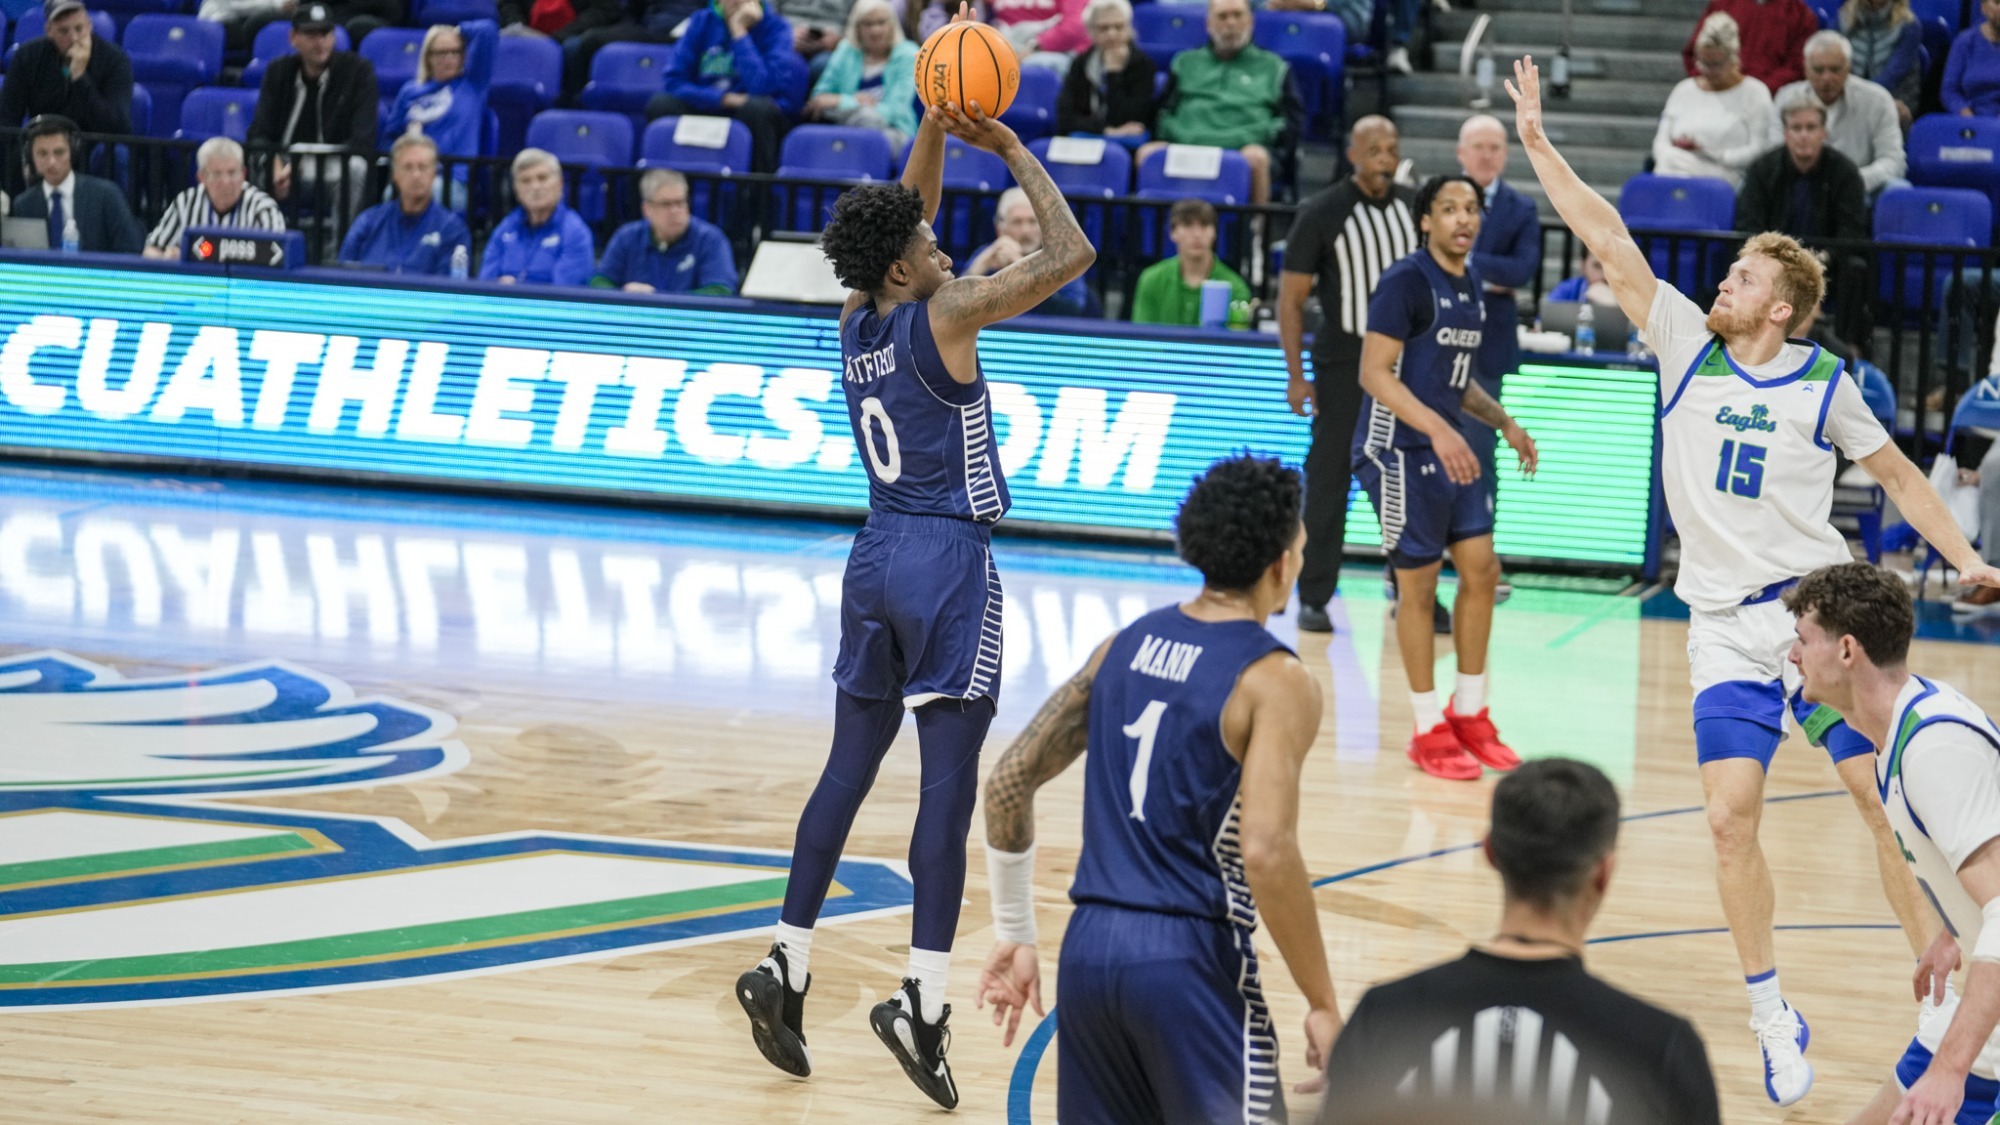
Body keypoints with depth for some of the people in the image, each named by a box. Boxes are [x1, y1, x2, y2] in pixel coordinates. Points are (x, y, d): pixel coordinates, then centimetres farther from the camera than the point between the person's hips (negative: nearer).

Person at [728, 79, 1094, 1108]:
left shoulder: (856, 323, 7)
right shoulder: (944, 316, -12)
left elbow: (903, 220, 23)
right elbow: (1071, 255, -12)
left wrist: (936, 131, 13)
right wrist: (1011, 151, -4)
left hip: (875, 559, 7)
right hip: (948, 564, -7)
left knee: (848, 770, 13)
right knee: (950, 782, -8)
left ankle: (786, 969, 12)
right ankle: (923, 1001, -15)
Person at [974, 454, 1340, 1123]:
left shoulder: (1125, 646, 11)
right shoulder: (1276, 682, -9)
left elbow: (1008, 784, 11)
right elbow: (1266, 851, -20)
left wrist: (1014, 936, 18)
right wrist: (1322, 1004, -13)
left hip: (1090, 947, 7)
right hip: (1191, 960, -7)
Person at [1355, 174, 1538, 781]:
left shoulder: (1469, 284, 11)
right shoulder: (1406, 281, -15)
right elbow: (1375, 373, -20)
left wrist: (1504, 423, 12)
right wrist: (1438, 430, -29)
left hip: (1449, 447, 8)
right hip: (1399, 449, -8)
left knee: (1482, 568, 6)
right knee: (1419, 582, -3)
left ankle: (1469, 714, 18)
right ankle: (1428, 730, 6)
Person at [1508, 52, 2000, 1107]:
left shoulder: (1825, 384, -1)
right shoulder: (1687, 345, 2)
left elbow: (1896, 473, 11)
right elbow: (1610, 240, -2)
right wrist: (1535, 142, -6)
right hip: (1725, 625, 1)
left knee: (1887, 800, -5)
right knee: (1730, 817, -8)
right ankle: (1772, 1017, 6)